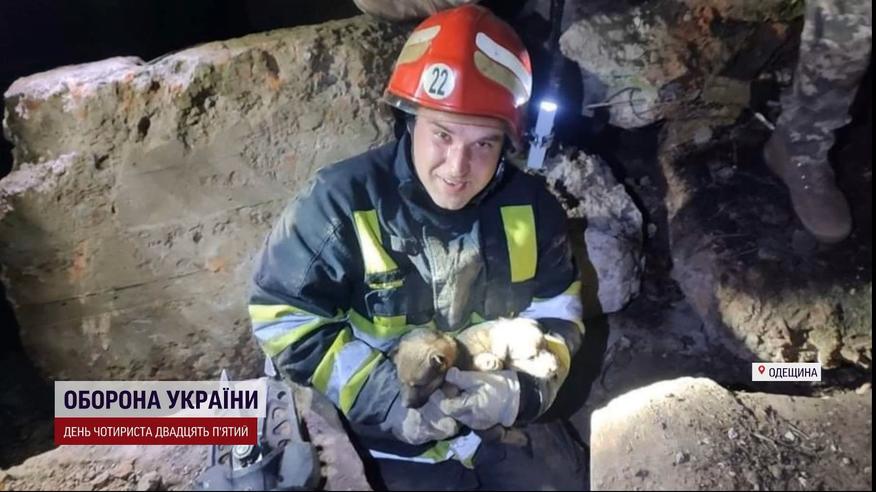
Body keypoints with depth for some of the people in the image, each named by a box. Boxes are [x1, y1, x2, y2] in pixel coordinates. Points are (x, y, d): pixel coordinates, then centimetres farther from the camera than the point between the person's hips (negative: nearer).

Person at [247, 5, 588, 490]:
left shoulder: (529, 206, -7)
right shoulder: (343, 201, -18)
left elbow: (557, 311, 4)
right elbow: (283, 317, -14)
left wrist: (526, 388, -14)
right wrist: (383, 397, -22)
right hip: (395, 441, -3)